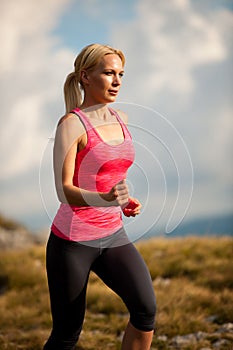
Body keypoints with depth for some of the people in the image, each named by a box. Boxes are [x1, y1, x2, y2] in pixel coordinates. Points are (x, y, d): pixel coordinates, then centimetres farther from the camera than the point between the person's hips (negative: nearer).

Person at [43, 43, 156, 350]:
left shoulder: (121, 120, 7)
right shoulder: (71, 124, -13)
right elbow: (63, 190, -21)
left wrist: (127, 202, 5)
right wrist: (105, 199, -39)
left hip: (113, 235, 6)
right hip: (72, 240, -5)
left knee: (146, 309, -17)